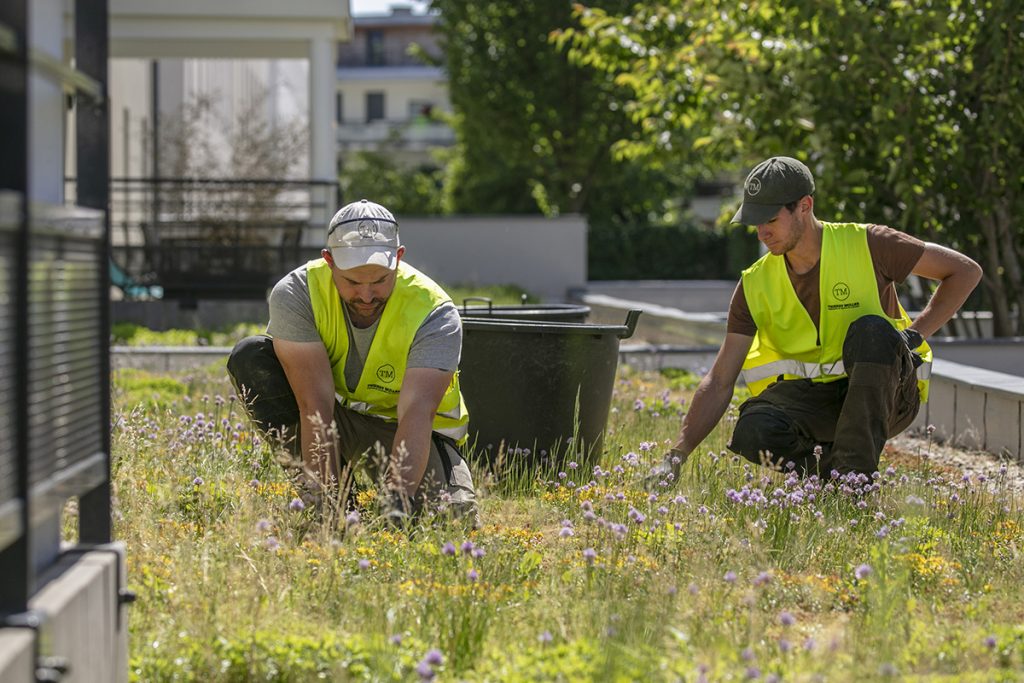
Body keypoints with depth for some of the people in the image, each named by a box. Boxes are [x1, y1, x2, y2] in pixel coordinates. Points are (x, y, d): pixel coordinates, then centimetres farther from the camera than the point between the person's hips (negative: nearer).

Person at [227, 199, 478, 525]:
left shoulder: (434, 312, -25)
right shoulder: (296, 294, -24)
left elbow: (417, 413, -37)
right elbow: (316, 405, -32)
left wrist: (397, 504, -52)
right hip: (333, 421, 1)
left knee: (455, 514, -30)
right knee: (250, 357, -24)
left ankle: (393, 494, 8)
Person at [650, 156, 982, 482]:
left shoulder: (866, 245, -11)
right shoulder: (755, 286, -3)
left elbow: (966, 271, -3)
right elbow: (719, 382, -4)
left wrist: (914, 335, -12)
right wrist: (677, 455, -14)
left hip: (884, 395, -1)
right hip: (811, 397, 2)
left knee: (872, 331, -34)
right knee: (752, 433, -31)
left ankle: (854, 470, -30)